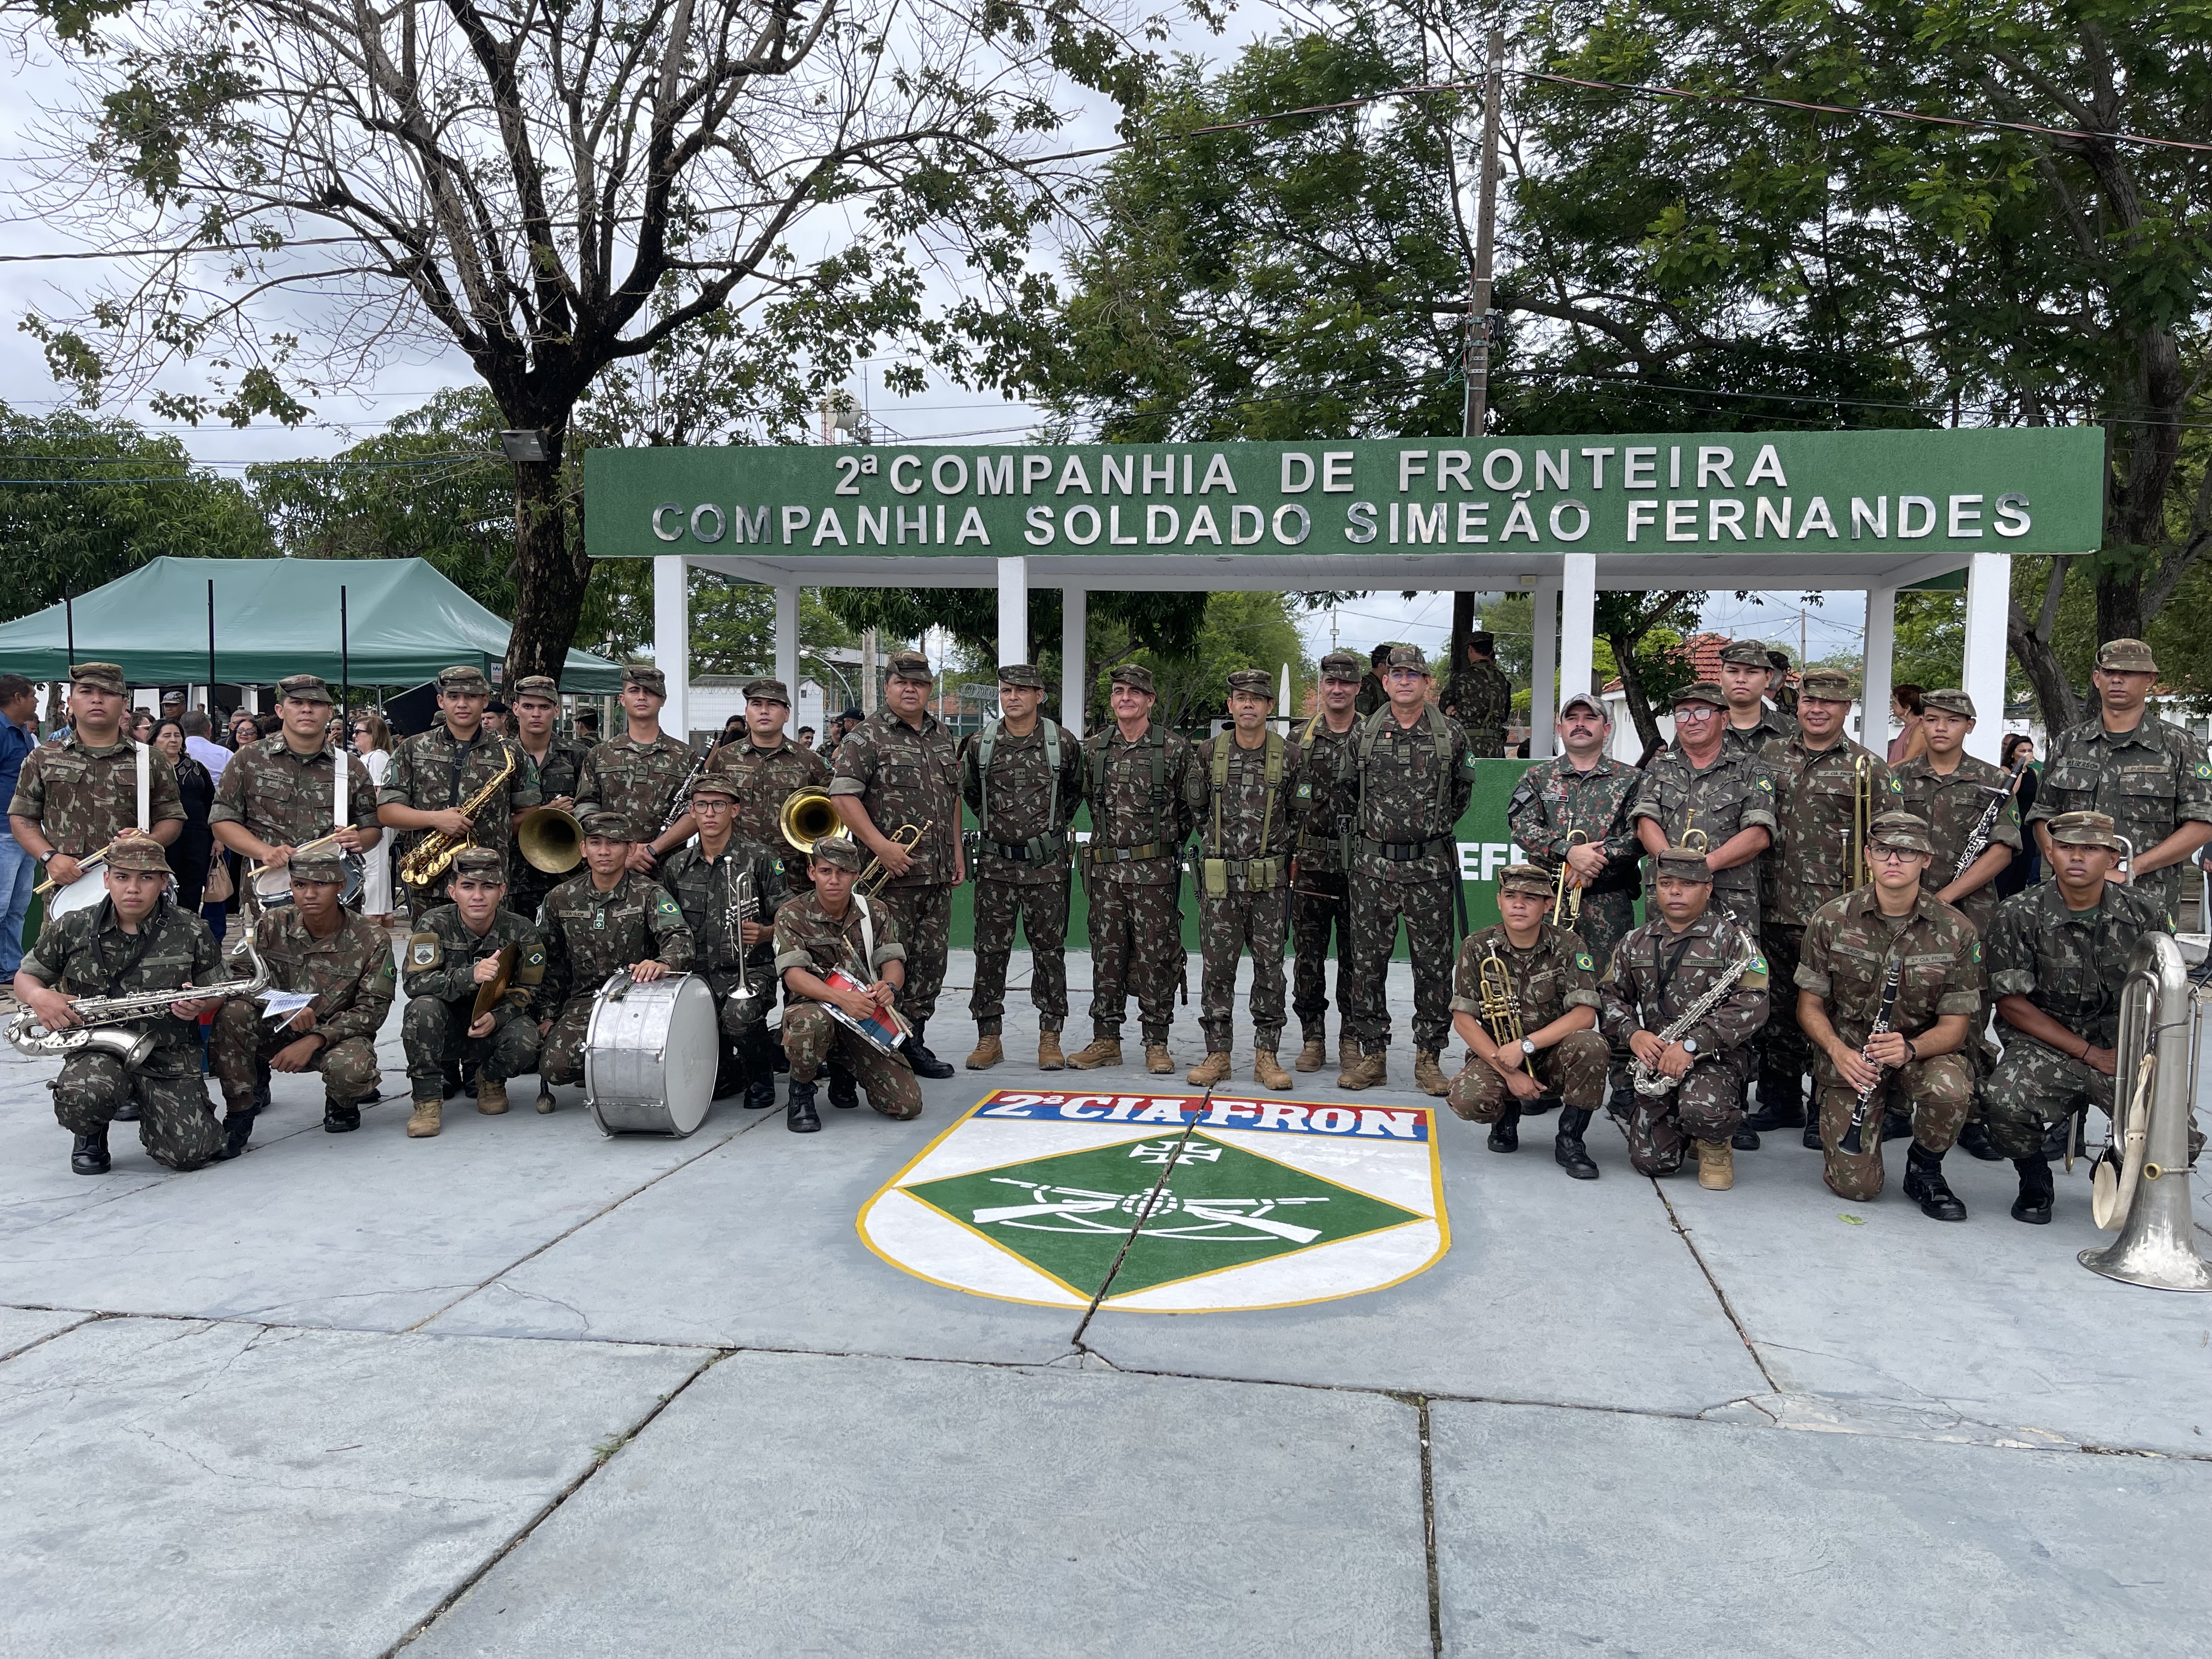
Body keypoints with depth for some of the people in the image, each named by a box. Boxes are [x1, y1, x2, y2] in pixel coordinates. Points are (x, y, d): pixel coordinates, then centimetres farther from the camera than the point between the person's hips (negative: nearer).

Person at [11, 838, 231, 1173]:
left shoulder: (192, 932, -1)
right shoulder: (72, 929, 2)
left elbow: (217, 994, 8)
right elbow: (25, 976, 15)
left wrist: (198, 1006, -17)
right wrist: (39, 996, -9)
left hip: (170, 1057, 0)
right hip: (97, 1050, 0)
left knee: (188, 1154, -16)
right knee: (82, 1098, -36)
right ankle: (91, 1135, 5)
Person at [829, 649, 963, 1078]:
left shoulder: (943, 737, 16)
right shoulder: (867, 736, -5)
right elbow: (842, 794, -14)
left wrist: (957, 852, 17)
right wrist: (880, 845, -20)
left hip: (938, 874, 7)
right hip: (890, 872, -6)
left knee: (931, 958, 10)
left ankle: (914, 1041, 20)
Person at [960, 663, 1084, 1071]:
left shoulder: (1064, 743, -2)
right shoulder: (980, 744, 2)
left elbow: (1076, 789, 16)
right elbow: (968, 791, 19)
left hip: (1047, 865, -1)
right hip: (995, 863, 1)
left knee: (1049, 949, 3)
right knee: (990, 950, 3)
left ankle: (1050, 1037, 12)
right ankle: (989, 1037, 12)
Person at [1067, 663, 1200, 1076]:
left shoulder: (1176, 748, -1)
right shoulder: (1093, 748, 8)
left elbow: (1192, 805, 6)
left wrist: (1167, 840, 8)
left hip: (1155, 871, -3)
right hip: (1105, 869, 3)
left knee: (1155, 956, 0)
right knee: (1106, 955, 8)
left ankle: (1156, 1044, 9)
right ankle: (1106, 1040, 16)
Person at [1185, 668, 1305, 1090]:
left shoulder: (1290, 756, 0)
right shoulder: (1209, 753, 2)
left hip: (1269, 880, 0)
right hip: (1219, 880, 0)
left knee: (1270, 966, 3)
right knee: (1217, 966, 2)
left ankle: (1267, 1056, 11)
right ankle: (1217, 1054, 11)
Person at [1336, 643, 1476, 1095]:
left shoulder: (1451, 735, 3)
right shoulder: (1363, 735, 4)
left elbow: (1463, 790, 17)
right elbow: (1344, 788, 17)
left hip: (1431, 867, -1)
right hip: (1372, 865, 1)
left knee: (1433, 963, 3)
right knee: (1368, 960, 3)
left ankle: (1428, 1058, 13)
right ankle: (1373, 1055, 13)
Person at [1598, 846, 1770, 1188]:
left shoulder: (1732, 938, -6)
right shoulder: (1636, 943, 12)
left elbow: (1752, 1004, -17)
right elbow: (1609, 994, 12)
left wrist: (1693, 1044, -24)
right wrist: (1632, 1034, -10)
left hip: (1716, 1055, -4)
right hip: (1655, 1056, 4)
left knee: (1702, 1112, -36)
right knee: (1651, 1162, -6)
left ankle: (1715, 1145, 2)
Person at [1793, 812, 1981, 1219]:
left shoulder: (1956, 932, -7)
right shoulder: (1831, 919, -6)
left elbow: (1954, 1024, -6)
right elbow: (1810, 1005, -1)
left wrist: (1909, 1048, -27)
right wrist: (1837, 1051, -21)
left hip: (1924, 1051, 1)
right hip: (1849, 1055, 0)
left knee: (1950, 1090, -37)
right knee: (1856, 1186, -15)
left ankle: (1924, 1170, -3)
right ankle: (1834, 1125, 23)